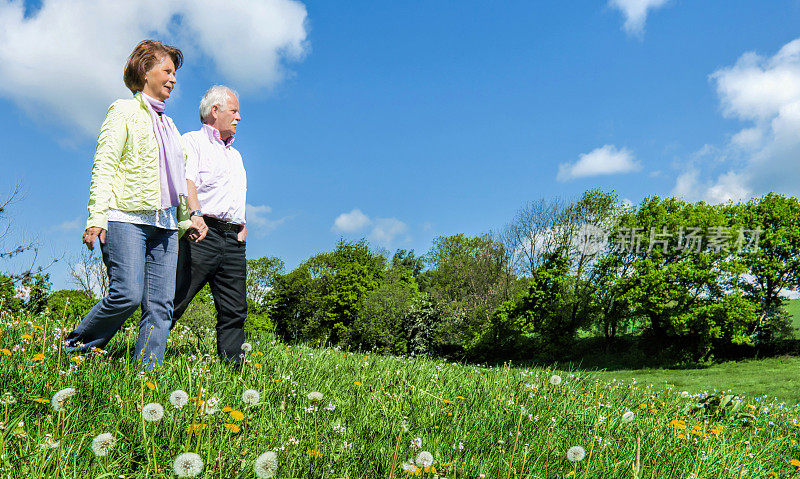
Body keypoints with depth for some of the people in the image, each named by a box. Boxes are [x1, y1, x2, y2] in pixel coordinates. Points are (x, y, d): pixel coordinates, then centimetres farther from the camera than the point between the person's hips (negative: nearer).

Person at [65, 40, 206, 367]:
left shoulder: (167, 124, 24)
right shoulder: (124, 111, 4)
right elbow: (104, 165, -6)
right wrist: (97, 216, -17)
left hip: (165, 222, 7)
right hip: (127, 217, -6)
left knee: (161, 304, -3)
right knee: (127, 294, -17)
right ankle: (75, 348, 5)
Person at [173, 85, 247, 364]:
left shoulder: (234, 154, 29)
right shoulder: (192, 142, 5)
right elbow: (186, 181, -13)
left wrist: (244, 225, 11)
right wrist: (195, 215, -30)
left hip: (233, 241, 7)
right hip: (201, 235, -7)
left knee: (234, 311, 2)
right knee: (173, 302, -8)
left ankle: (233, 366, 6)